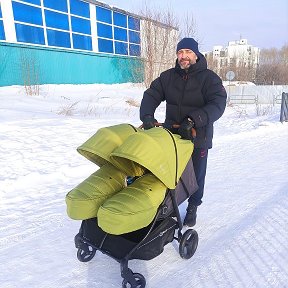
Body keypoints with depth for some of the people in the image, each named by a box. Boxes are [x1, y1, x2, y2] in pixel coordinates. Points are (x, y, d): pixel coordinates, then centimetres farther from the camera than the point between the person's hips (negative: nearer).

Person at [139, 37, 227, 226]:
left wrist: (193, 120, -33)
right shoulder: (168, 76, 4)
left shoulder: (209, 78, -7)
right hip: (171, 134, 3)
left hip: (198, 137, -2)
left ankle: (193, 208, 34)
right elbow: (151, 95, 1)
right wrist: (147, 115, -20)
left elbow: (218, 104, -19)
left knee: (196, 175, 11)